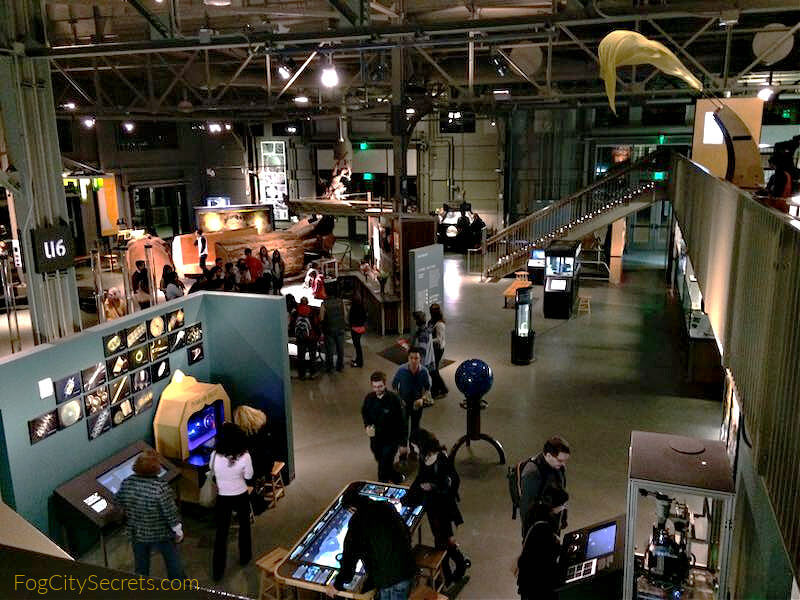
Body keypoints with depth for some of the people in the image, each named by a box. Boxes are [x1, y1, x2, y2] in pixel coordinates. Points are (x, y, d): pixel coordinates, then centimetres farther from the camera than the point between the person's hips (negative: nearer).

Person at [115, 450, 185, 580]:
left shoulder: (126, 483, -15)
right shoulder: (161, 487, -29)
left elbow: (119, 504, 1)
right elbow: (171, 513, -21)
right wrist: (178, 531, -5)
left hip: (136, 532, 4)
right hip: (160, 533, -4)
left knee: (141, 564, 25)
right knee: (173, 560, 19)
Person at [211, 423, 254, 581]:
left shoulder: (215, 455, -21)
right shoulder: (244, 457, -25)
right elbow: (249, 477, -10)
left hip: (222, 498, 0)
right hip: (241, 496, 0)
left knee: (221, 532, 12)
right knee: (244, 526, 24)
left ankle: (218, 571, 17)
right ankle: (245, 557, 42)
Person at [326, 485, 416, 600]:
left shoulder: (357, 521, -11)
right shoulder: (387, 506, 6)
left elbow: (350, 555, -9)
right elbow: (406, 533, 17)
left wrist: (337, 585, 2)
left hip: (388, 579, -6)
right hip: (408, 569, 7)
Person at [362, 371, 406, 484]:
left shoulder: (394, 399, -21)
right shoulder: (369, 398, -8)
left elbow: (401, 421, -15)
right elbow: (364, 413, 12)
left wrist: (403, 443, -12)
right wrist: (367, 426, -9)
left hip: (391, 440, -5)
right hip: (375, 438, 6)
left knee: (384, 467, -5)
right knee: (380, 461, 23)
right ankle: (398, 477, 49)